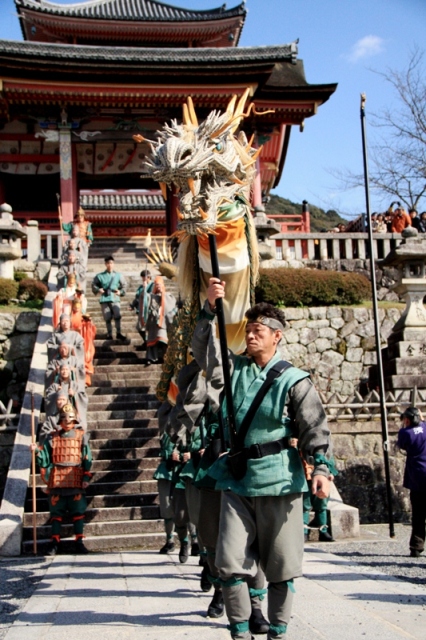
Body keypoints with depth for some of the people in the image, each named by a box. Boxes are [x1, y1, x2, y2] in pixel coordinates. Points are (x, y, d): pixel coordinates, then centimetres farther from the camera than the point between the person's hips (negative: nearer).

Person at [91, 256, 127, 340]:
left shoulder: (118, 275, 8)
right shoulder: (100, 276, 7)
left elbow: (124, 285, 13)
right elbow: (94, 285, 12)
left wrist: (121, 292, -4)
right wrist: (98, 289, -7)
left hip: (115, 299, 0)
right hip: (104, 299, 1)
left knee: (117, 315, -15)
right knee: (107, 318, 3)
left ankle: (119, 333, -5)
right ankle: (109, 334, 16)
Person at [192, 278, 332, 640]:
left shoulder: (294, 380, -2)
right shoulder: (234, 369, 9)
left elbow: (315, 428, -5)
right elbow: (203, 347, 4)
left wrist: (320, 467, -16)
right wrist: (210, 309, -7)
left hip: (279, 481, -3)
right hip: (237, 479, 3)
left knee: (280, 563, 7)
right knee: (231, 562, 1)